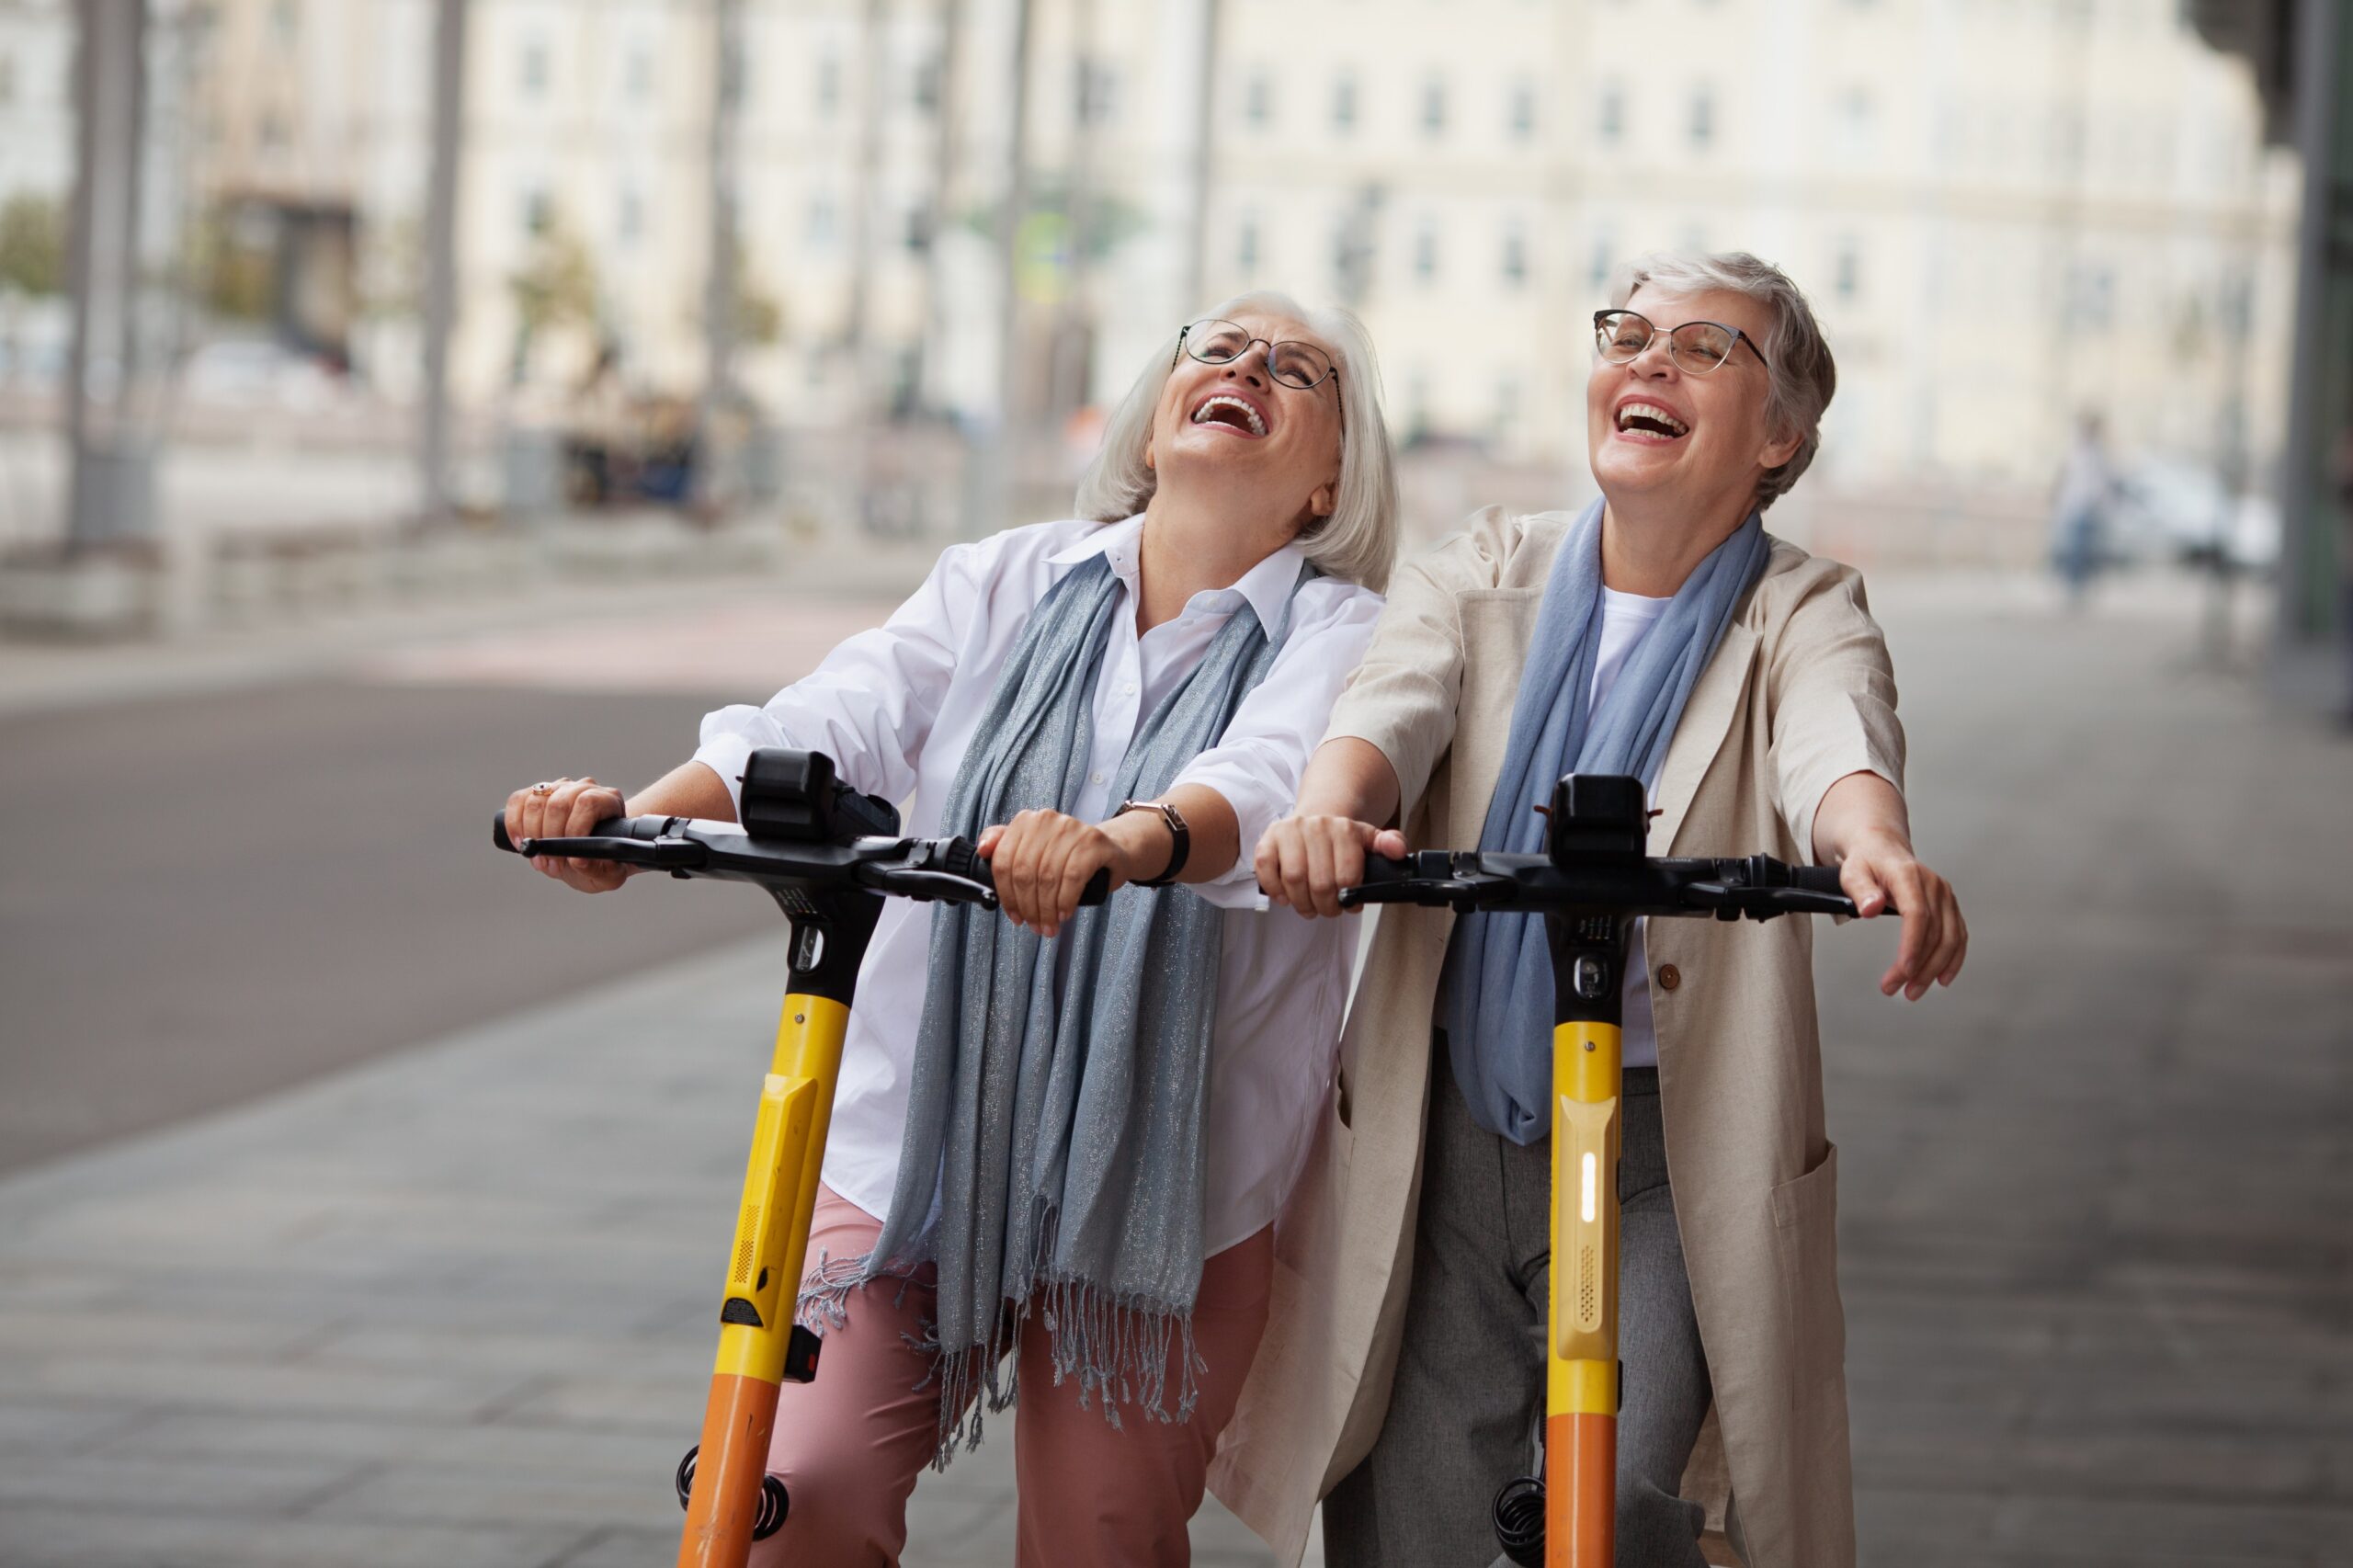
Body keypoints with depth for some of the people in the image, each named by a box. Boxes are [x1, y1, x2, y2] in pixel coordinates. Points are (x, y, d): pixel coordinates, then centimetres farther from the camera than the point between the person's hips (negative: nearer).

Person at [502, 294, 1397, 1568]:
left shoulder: (1342, 637, -1)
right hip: (918, 1140, 2)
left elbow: (1267, 783, -24)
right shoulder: (1005, 584, 9)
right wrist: (639, 815, -27)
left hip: (1157, 1185, -1)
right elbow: (837, 722, -7)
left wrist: (1123, 845, -47)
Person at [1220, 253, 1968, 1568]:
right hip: (1444, 1131, 3)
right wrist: (1330, 808, -38)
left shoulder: (1801, 614, 0)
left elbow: (1835, 742, -24)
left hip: (1664, 1154, -2)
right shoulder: (1486, 572, 7)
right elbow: (1393, 705, -13)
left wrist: (1874, 845, -49)